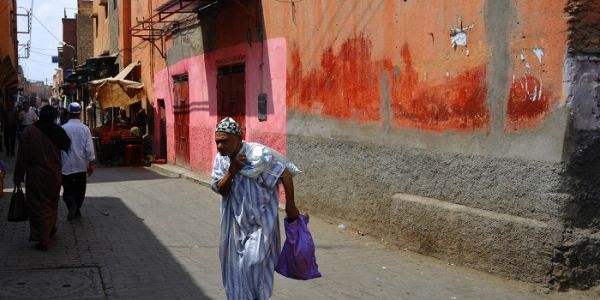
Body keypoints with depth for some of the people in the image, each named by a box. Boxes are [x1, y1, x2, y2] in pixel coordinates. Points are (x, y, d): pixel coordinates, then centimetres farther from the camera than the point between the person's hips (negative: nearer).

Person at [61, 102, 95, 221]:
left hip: (67, 165, -2)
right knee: (80, 189, 15)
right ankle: (77, 210, 21)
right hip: (81, 165, 2)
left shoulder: (63, 128, -10)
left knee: (67, 188, 6)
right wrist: (91, 164, 2)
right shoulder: (85, 129, -5)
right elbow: (89, 148, -6)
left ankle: (71, 204, -19)